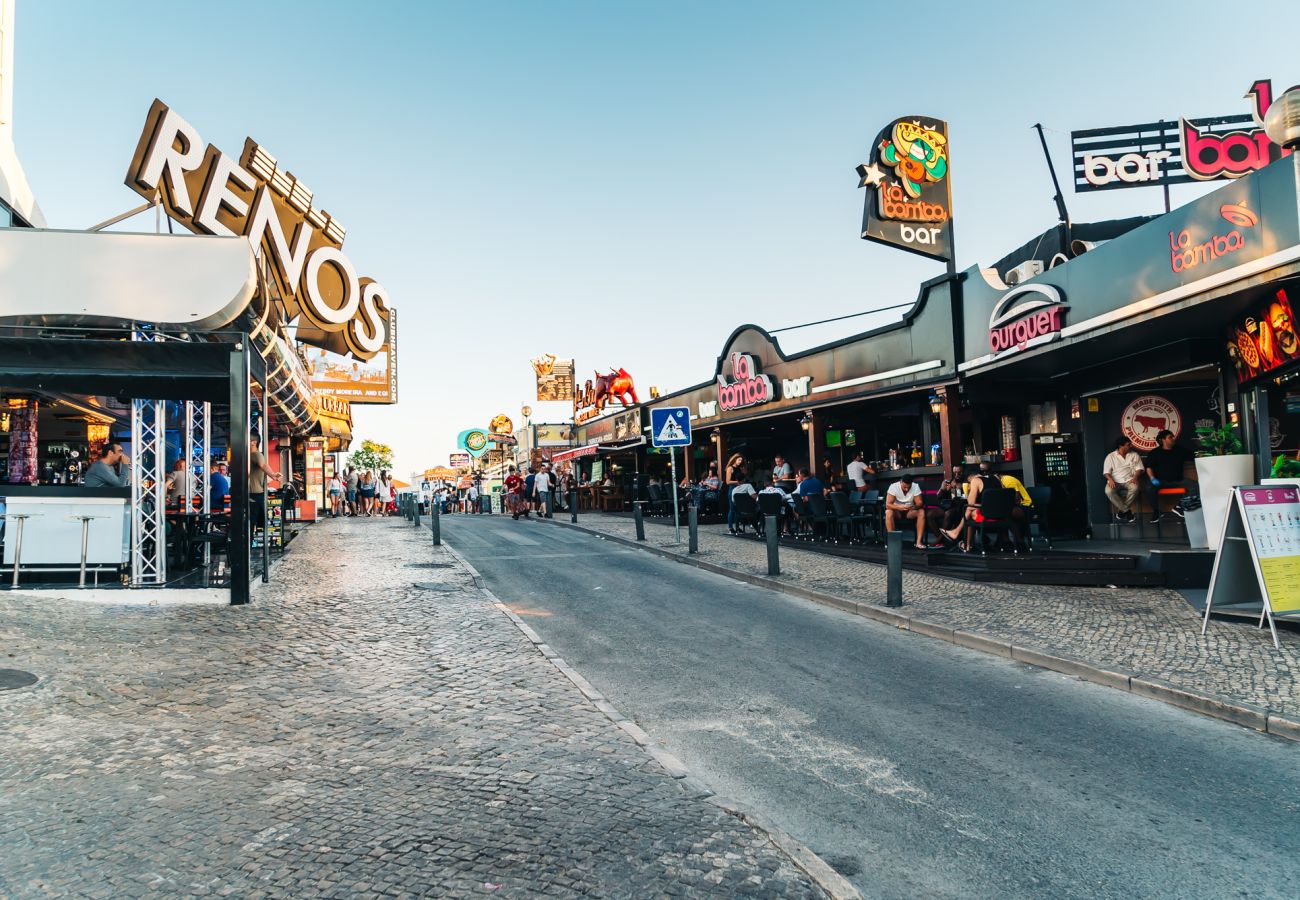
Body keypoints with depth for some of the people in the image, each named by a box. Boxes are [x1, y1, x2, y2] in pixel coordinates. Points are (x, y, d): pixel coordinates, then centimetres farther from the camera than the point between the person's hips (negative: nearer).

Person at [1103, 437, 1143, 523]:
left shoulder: (1134, 455, 11)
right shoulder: (1111, 456, 6)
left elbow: (1139, 468, 6)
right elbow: (1106, 471, 2)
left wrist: (1135, 477, -15)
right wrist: (1110, 479, -19)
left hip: (1129, 480, 1)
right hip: (1115, 481, -1)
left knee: (1135, 488, -35)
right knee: (1108, 491, -34)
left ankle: (1122, 511, -19)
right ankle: (1127, 511, -20)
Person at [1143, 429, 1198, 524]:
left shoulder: (1179, 450, 12)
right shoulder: (1154, 453, 2)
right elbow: (1149, 467, -5)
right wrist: (1152, 478, -21)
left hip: (1178, 480, 4)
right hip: (1161, 481, -4)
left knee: (1197, 486, -19)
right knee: (1150, 489, -35)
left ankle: (1180, 507, -4)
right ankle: (1155, 511, -12)